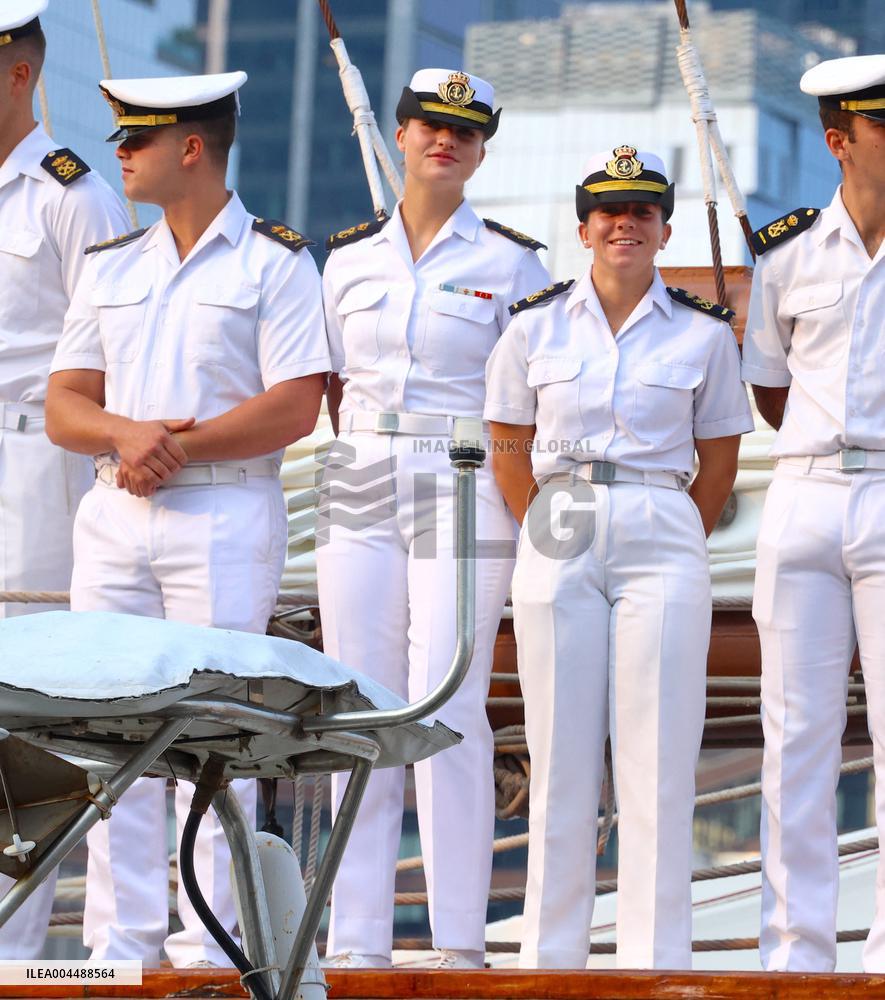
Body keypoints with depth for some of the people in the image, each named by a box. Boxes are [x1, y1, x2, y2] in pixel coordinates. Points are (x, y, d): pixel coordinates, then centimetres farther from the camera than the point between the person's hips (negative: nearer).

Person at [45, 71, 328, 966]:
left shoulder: (275, 263, 0)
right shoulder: (110, 267, 18)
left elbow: (294, 407, -9)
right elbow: (63, 407, 12)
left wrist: (180, 445, -15)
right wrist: (125, 433, -9)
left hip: (224, 515, -5)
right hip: (113, 515, 6)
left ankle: (208, 949, -4)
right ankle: (118, 943, 6)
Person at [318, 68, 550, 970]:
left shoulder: (511, 261, 4)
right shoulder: (350, 258, 13)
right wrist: (360, 471, 10)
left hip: (464, 490, -3)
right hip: (360, 488, 3)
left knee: (447, 709, -10)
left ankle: (460, 943, -7)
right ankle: (356, 940, 3)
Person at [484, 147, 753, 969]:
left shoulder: (704, 334, 4)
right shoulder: (536, 326, 6)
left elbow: (720, 460, 10)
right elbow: (509, 451, 12)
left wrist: (672, 545, 8)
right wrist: (555, 534, 8)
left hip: (663, 542, -1)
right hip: (557, 542, 1)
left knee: (658, 755, -3)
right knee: (560, 753, 2)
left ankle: (655, 960, 0)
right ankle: (549, 954, 8)